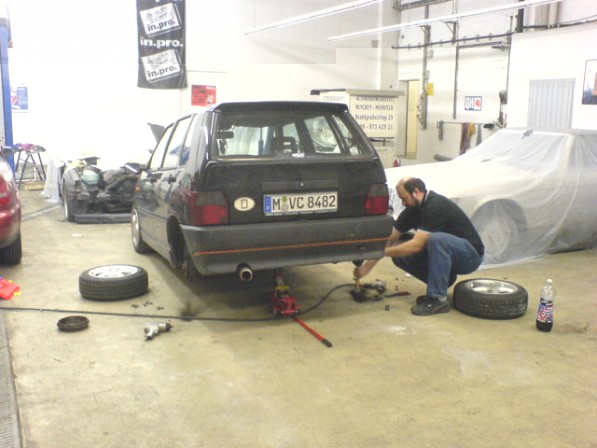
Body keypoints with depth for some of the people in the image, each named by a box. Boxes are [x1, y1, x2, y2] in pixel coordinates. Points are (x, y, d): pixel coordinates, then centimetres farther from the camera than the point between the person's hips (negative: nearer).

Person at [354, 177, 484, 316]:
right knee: (400, 251, -9)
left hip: (471, 254, -8)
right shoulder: (413, 209, -1)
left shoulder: (436, 206, -26)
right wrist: (368, 265, -6)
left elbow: (416, 245, -32)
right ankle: (443, 280, 5)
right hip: (444, 255, 8)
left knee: (437, 239, -38)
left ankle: (439, 299, -26)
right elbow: (390, 238, 1)